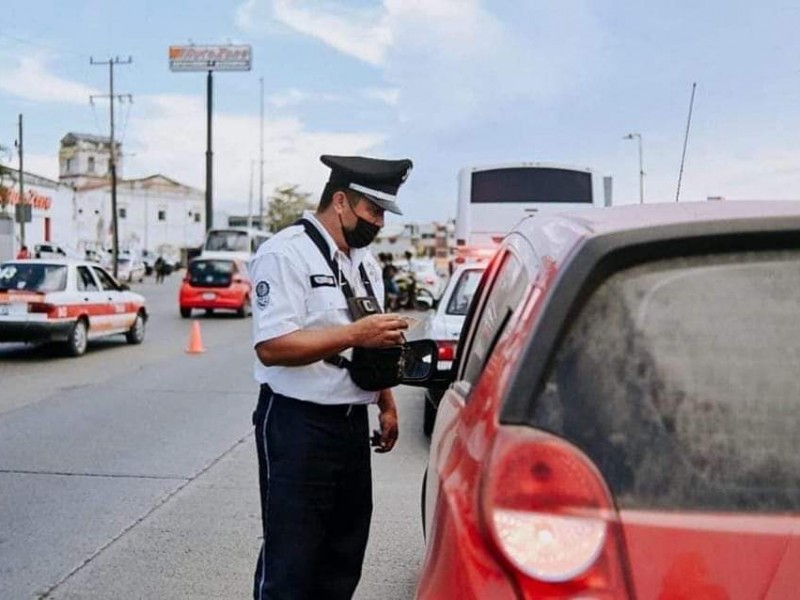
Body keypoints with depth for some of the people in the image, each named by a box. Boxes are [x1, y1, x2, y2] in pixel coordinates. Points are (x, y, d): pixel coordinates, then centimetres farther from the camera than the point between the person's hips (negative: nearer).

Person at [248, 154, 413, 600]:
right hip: (298, 425, -8)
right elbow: (271, 346, -23)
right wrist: (356, 333, -27)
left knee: (344, 555, 17)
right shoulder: (286, 253, -14)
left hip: (353, 423, 8)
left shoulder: (365, 260, 12)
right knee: (290, 563, 1)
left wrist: (387, 405, 16)